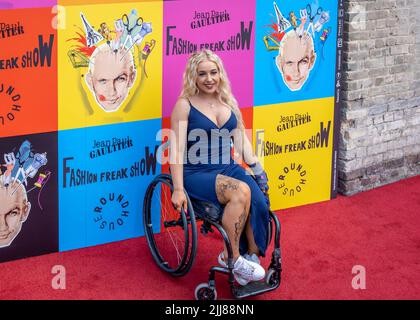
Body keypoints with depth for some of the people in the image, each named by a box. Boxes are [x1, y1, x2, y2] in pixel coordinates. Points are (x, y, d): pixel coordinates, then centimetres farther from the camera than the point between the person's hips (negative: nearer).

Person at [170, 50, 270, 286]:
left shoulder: (229, 102, 12)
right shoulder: (185, 105, -5)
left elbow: (241, 140, 15)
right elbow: (177, 149, -11)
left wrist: (257, 167, 3)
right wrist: (179, 190, -18)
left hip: (228, 168, 5)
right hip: (197, 174, -5)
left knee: (259, 202, -24)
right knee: (241, 192, -32)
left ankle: (252, 257, -8)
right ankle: (231, 257, -20)